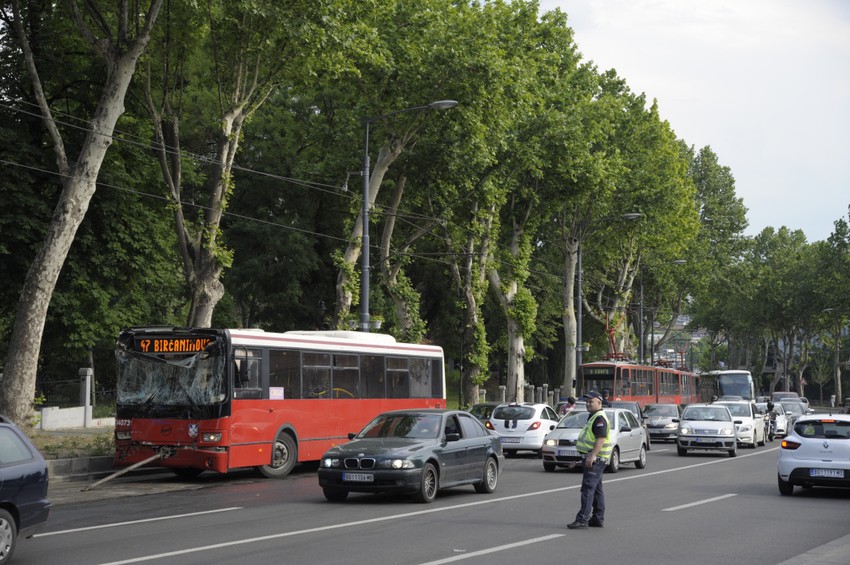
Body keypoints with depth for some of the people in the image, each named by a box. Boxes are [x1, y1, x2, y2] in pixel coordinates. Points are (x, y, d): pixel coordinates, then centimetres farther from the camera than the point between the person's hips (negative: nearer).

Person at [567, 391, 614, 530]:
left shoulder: (599, 418, -15)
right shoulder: (593, 417, 19)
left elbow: (601, 439, -24)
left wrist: (592, 456, -29)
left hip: (595, 459, -11)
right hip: (593, 459, 11)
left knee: (588, 489, -15)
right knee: (596, 490, 14)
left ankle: (582, 519, -19)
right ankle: (598, 519, 19)